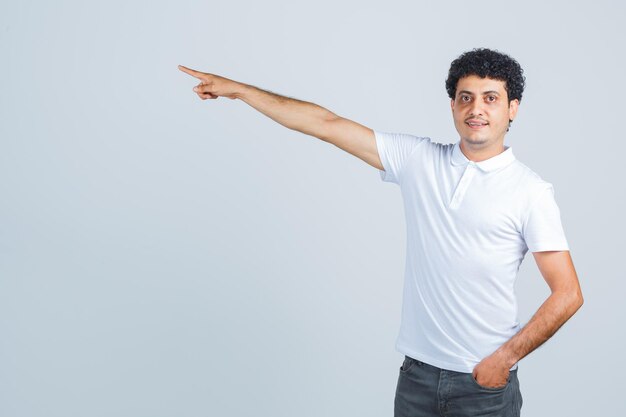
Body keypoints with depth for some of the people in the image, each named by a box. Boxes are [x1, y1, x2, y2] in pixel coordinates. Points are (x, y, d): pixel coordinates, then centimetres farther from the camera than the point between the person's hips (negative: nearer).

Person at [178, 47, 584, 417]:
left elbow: (568, 295, -8)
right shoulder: (418, 159, 3)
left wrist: (504, 359, -10)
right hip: (417, 372, 3)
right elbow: (326, 123, 2)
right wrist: (237, 89, 4)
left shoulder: (531, 191, -7)